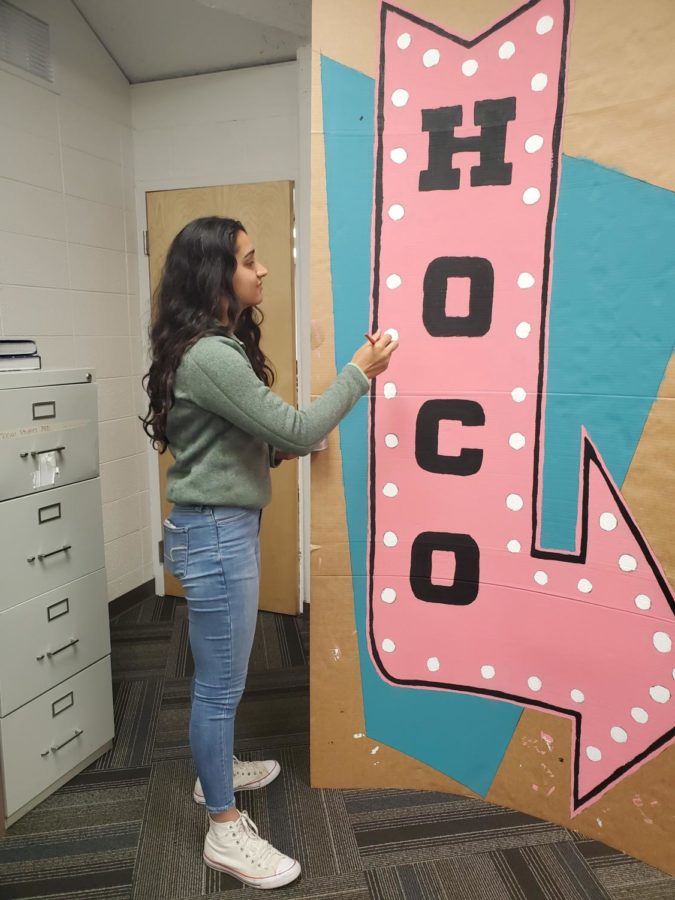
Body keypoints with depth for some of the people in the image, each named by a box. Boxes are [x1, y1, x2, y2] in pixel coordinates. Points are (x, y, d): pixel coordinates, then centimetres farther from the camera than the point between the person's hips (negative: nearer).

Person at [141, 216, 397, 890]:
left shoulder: (217, 346, 10)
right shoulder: (208, 356, -22)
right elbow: (297, 430, -23)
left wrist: (274, 449, 6)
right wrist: (360, 372, -13)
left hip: (228, 527, 10)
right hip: (215, 534, -10)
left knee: (220, 677, 25)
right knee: (220, 684, 5)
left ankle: (215, 771, 46)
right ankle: (224, 830, 24)